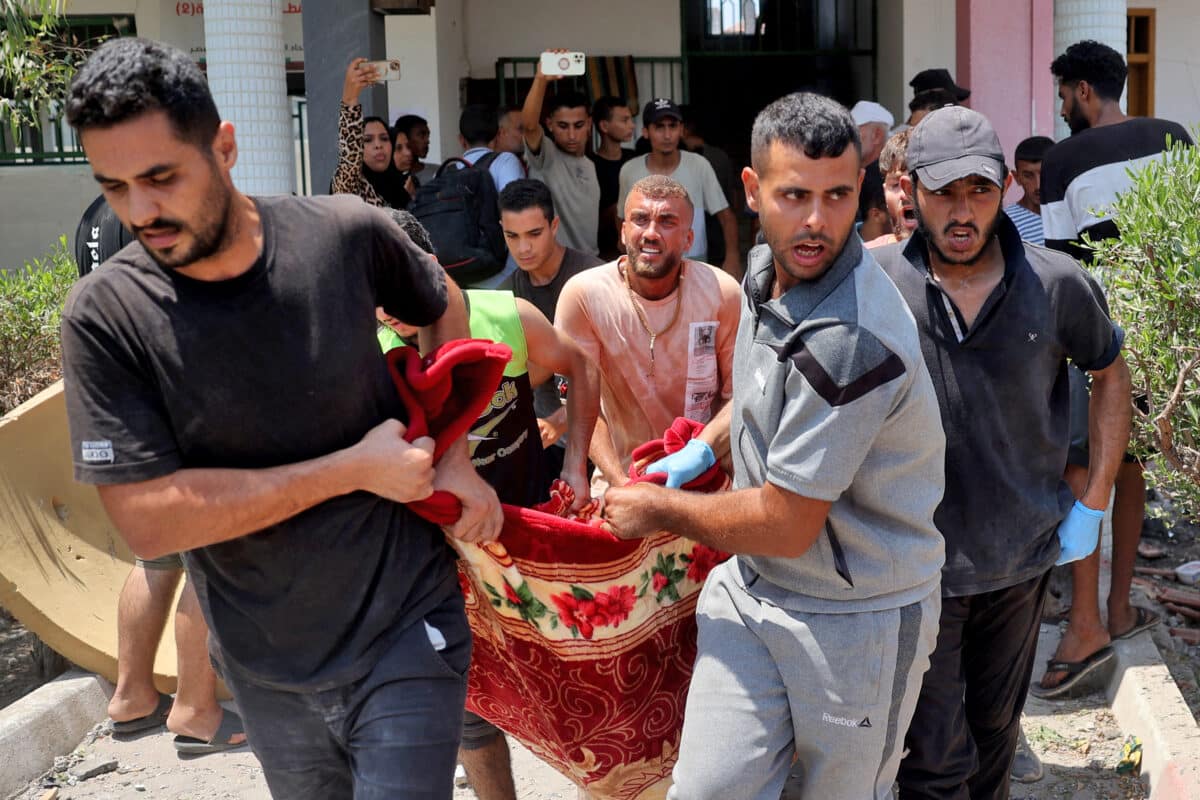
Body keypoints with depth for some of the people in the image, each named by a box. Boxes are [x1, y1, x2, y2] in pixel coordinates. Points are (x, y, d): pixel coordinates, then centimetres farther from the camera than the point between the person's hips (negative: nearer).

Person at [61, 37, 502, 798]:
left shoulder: (344, 234, -13)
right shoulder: (105, 315, -15)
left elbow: (443, 307, 9)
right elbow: (146, 520, -21)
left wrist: (454, 457, -2)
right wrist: (355, 468, -20)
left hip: (404, 633, -1)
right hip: (266, 669, 1)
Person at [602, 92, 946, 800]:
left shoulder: (853, 341, -30)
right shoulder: (767, 269, -1)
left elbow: (785, 525, -23)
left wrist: (661, 509, -8)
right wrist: (702, 449, 16)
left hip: (858, 617, -7)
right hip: (751, 587, 7)